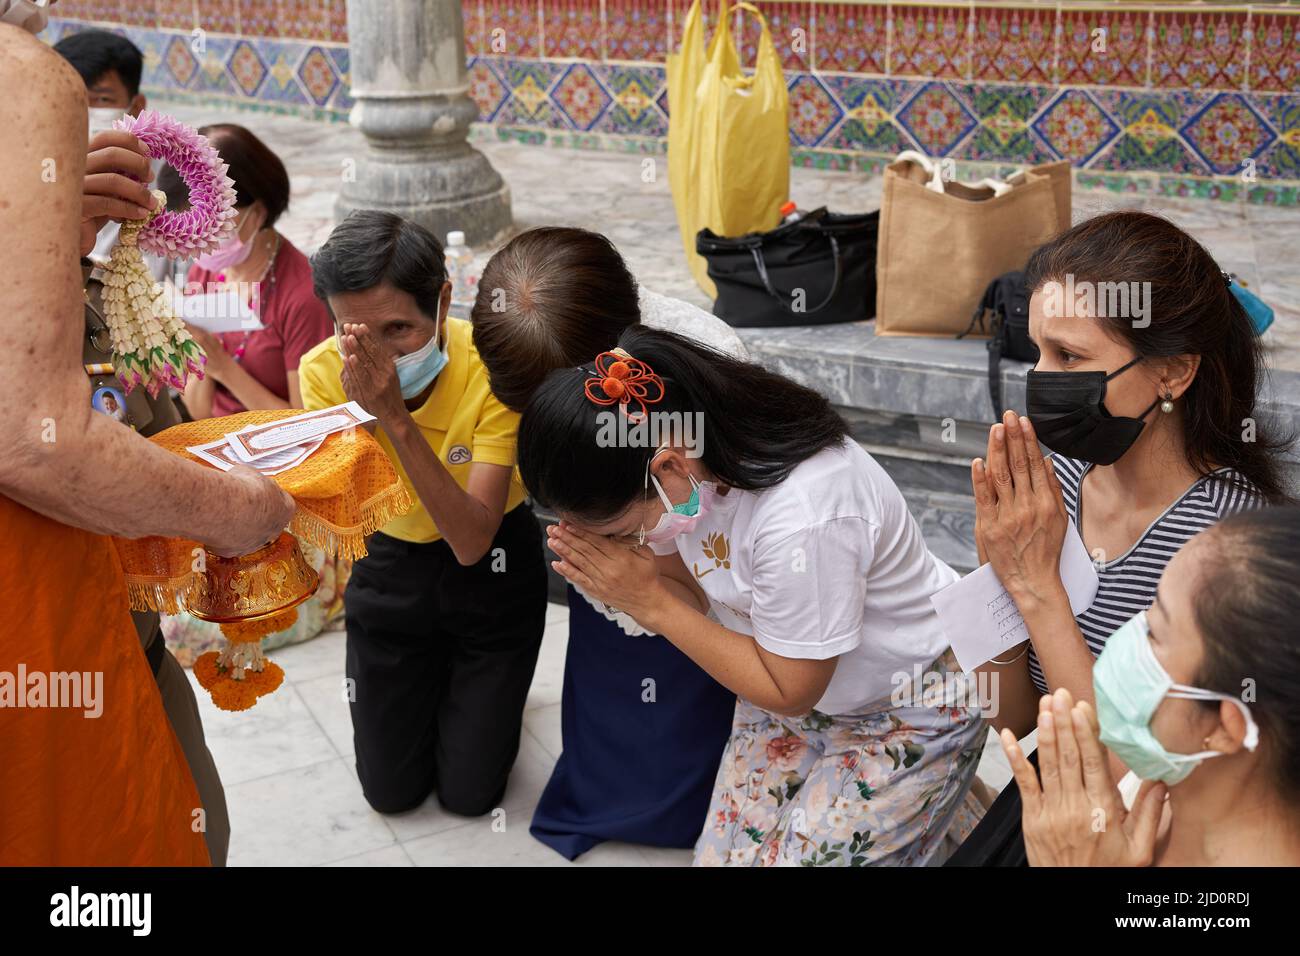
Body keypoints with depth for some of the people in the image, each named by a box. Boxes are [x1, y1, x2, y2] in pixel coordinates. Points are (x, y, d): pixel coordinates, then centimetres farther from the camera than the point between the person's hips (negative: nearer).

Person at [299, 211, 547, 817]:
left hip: (491, 566, -2)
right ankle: (432, 685, 37)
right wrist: (359, 413, -43)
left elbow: (471, 541, -34)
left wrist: (397, 420, -43)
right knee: (391, 789, 9)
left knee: (469, 792, 4)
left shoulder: (490, 367, -30)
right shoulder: (324, 371, -21)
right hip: (390, 565, 3)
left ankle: (489, 697, 33)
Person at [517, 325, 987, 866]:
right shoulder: (680, 474, -18)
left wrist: (650, 603, -27)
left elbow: (790, 692, -24)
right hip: (791, 679, 6)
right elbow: (688, 592, -3)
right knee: (723, 857, 1)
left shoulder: (802, 516, -39)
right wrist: (617, 585, -25)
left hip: (906, 713, -6)